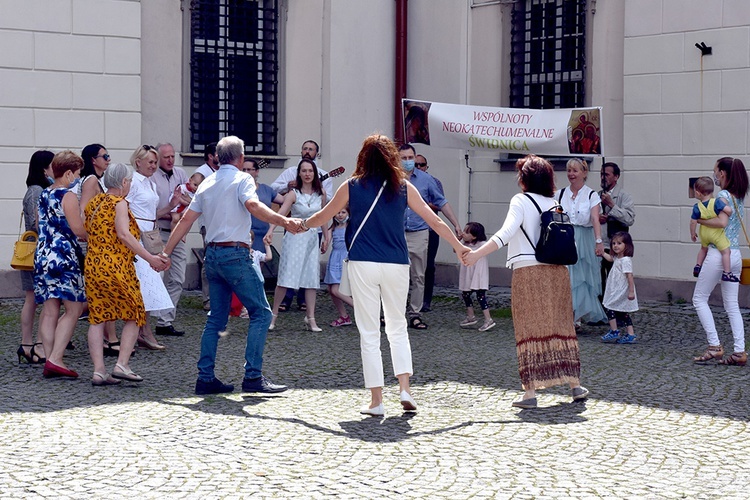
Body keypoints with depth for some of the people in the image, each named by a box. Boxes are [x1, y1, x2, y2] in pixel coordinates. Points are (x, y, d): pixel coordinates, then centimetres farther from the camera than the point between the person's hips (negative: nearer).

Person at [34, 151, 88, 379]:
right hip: (64, 256, -8)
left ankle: (50, 361, 5)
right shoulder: (68, 197, -10)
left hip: (42, 255, 8)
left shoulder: (43, 195, 15)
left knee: (49, 312, 7)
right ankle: (55, 359, -11)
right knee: (73, 309, -3)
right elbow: (79, 230, -14)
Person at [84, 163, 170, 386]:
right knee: (134, 316, 6)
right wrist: (149, 258, -22)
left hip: (92, 266, 7)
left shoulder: (94, 203, 14)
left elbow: (86, 232, 18)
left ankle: (98, 371, 2)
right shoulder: (119, 203, -8)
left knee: (97, 318, 7)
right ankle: (122, 365, -4)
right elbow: (124, 235, -19)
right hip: (116, 268, -7)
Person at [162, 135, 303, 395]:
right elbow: (253, 205, -23)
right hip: (235, 254, -7)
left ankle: (205, 378, 9)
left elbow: (186, 219, 15)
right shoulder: (241, 179, -3)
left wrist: (165, 253, 19)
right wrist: (283, 221, -36)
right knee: (261, 313, -3)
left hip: (213, 255, 8)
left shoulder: (207, 184, 17)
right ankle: (253, 376, -10)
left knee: (216, 318, 12)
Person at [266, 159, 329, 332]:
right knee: (286, 278, -6)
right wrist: (270, 231, -35)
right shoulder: (293, 194, -7)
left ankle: (310, 319, 4)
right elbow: (280, 214, -20)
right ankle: (274, 315, 5)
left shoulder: (321, 194, 6)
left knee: (312, 278, 1)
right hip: (295, 238, -4)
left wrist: (326, 237, 19)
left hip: (313, 238, 4)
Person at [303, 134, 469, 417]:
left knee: (369, 334, 4)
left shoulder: (352, 187, 2)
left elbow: (323, 217, 14)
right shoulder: (403, 187, 4)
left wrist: (302, 224, 34)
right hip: (396, 266, 2)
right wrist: (459, 247, 20)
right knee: (398, 327, 17)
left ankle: (376, 401, 4)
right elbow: (434, 221, 8)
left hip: (363, 265, -1)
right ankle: (404, 388, 4)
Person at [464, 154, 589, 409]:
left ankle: (531, 391, -3)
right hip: (557, 271, 5)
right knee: (560, 327, 13)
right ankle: (575, 384, 17)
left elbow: (506, 233, -16)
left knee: (530, 330, -2)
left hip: (528, 271, -5)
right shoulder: (555, 204, 14)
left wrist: (477, 254, -20)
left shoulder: (521, 200, -3)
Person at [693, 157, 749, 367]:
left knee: (699, 298, 4)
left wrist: (699, 220, -14)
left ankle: (715, 346, -2)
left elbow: (722, 222, -26)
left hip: (718, 254, -8)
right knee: (732, 304, 10)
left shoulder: (723, 195, -13)